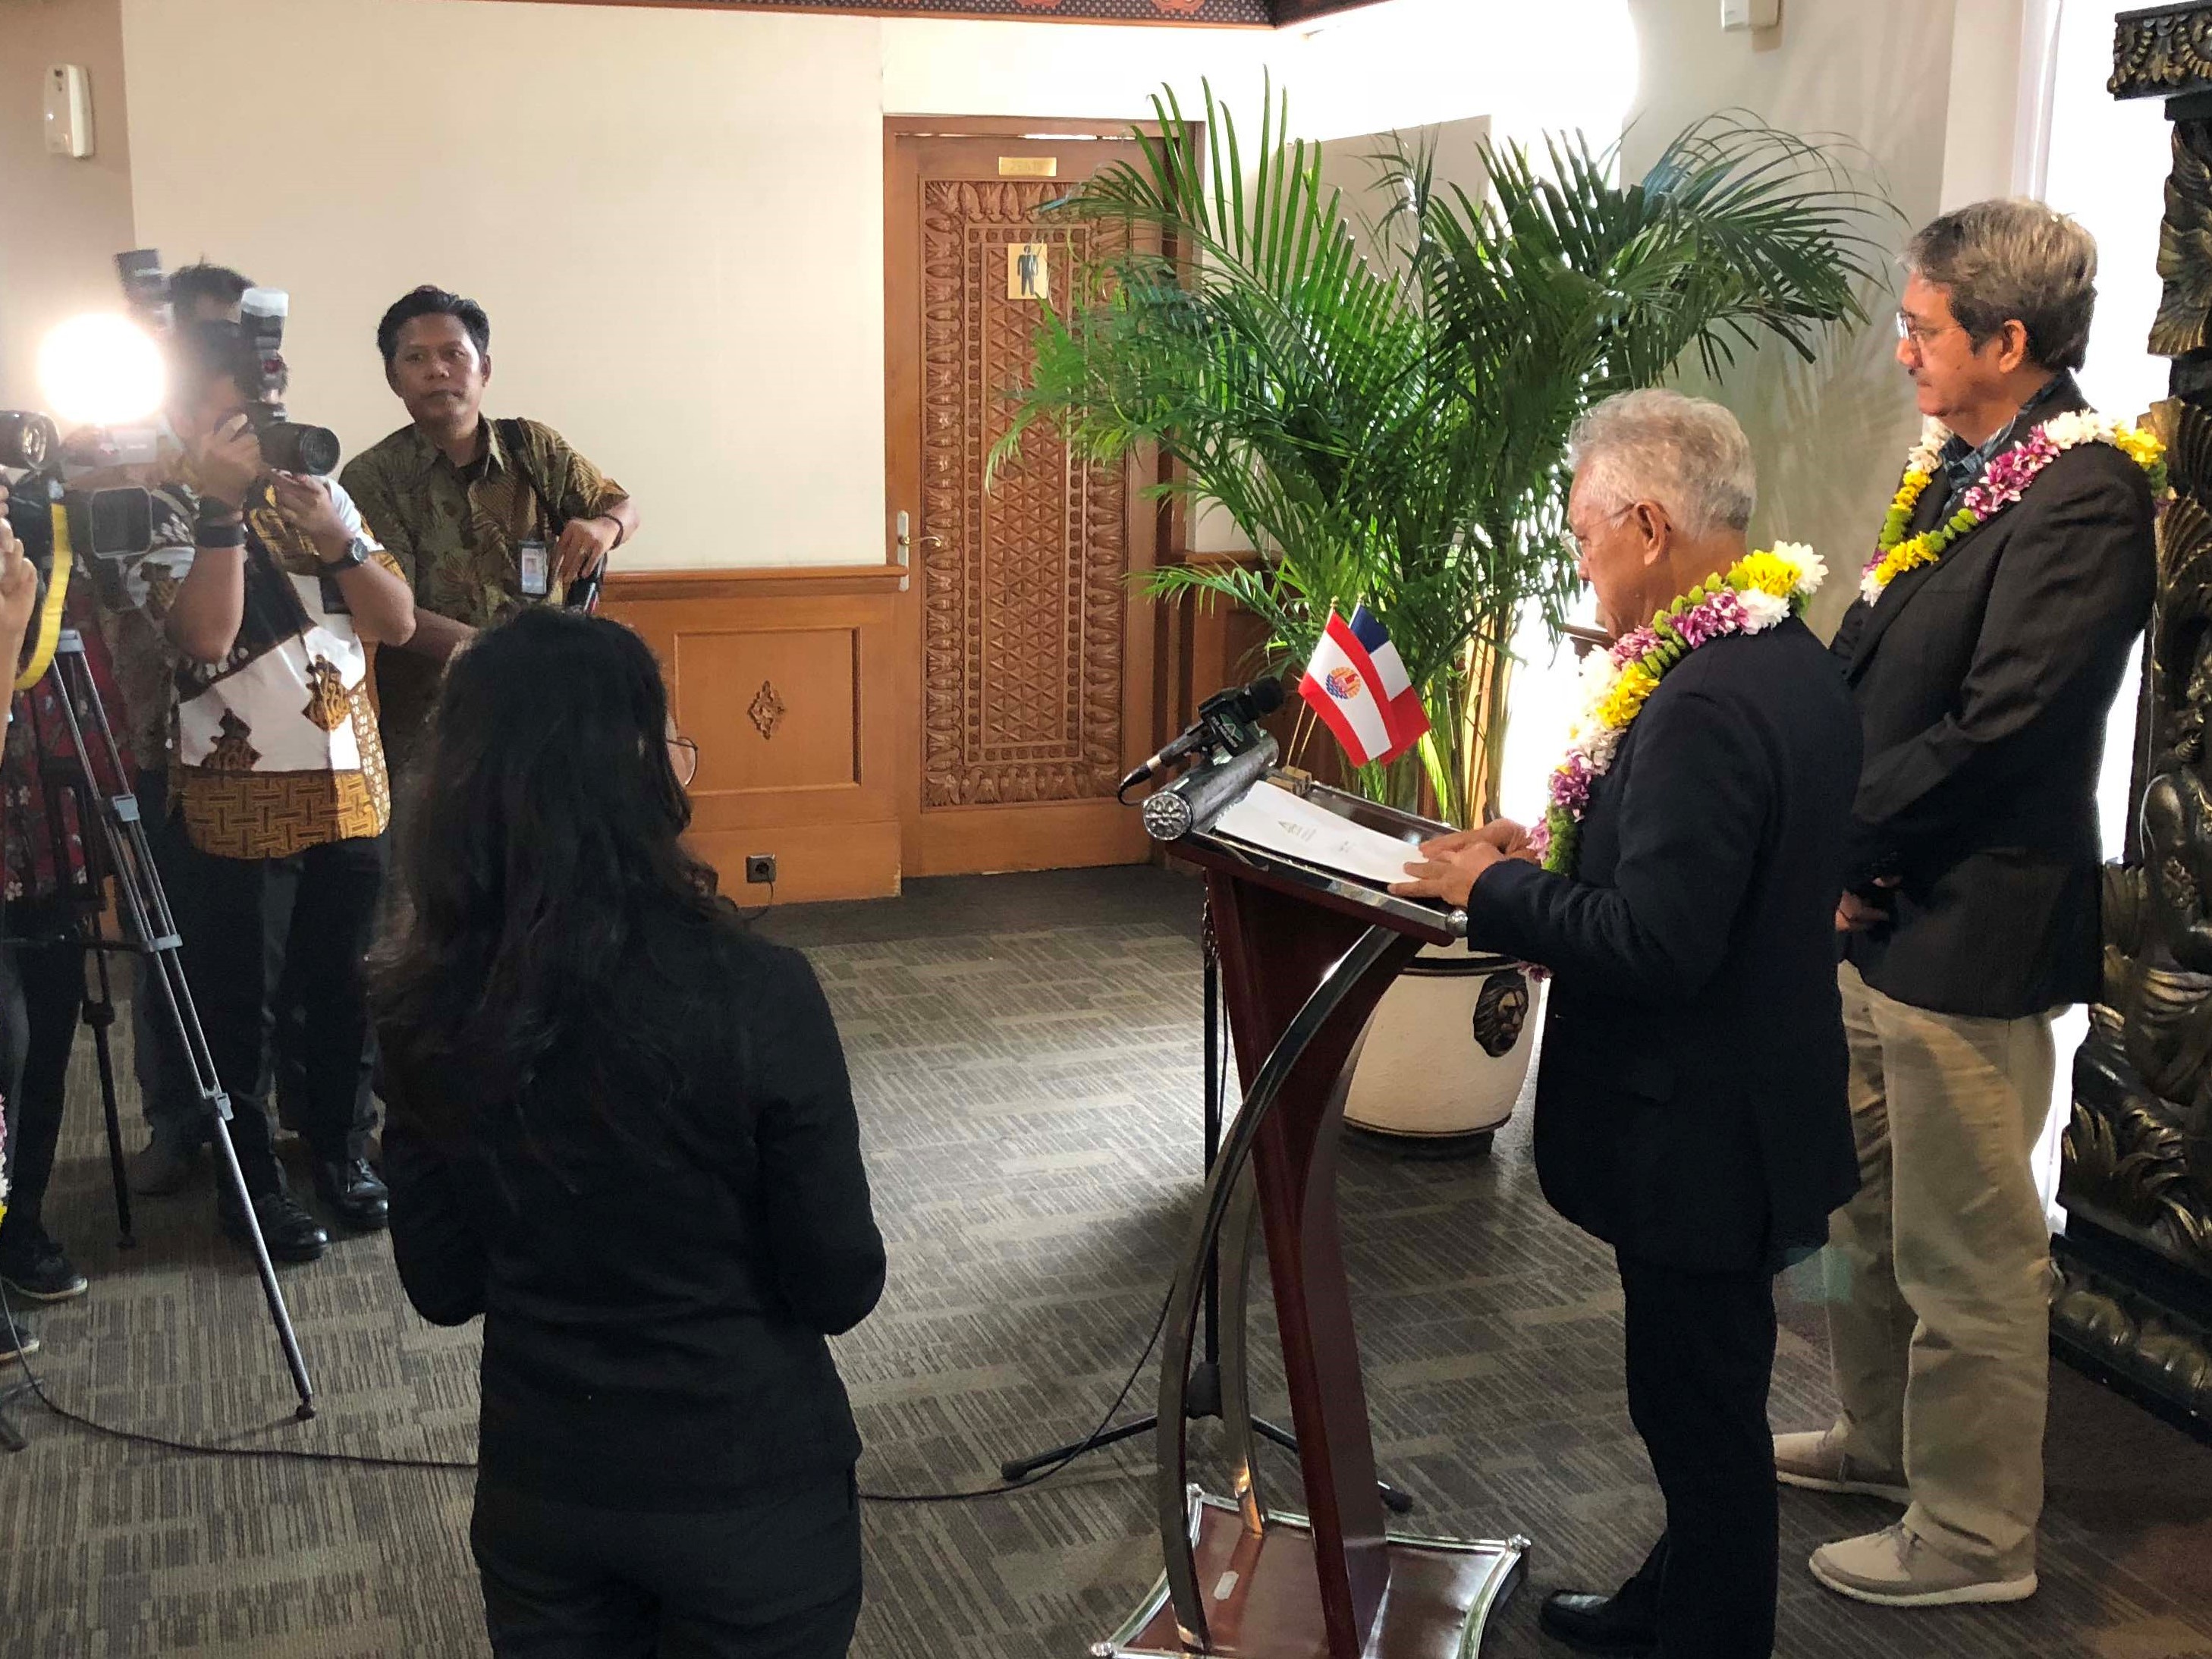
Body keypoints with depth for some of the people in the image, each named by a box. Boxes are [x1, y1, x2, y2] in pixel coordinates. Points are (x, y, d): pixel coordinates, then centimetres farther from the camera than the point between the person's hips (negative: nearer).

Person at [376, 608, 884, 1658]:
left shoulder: (425, 1010, -11)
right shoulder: (754, 994, -23)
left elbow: (443, 1287, 0)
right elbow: (839, 1289, -14)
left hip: (536, 1489, 3)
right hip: (748, 1488, -3)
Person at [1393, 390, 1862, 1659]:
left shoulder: (1704, 704, -27)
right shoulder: (1792, 659, 4)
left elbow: (1653, 945, -28)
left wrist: (1495, 890, -16)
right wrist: (1558, 857, 4)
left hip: (1699, 1132, -10)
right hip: (1752, 1108, 10)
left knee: (1702, 1408, 6)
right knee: (1705, 1397, 24)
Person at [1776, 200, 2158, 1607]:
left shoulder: (2082, 495, -19)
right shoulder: (1953, 468, 9)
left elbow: (1995, 729, -23)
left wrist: (1836, 842, -13)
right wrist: (1838, 845, -1)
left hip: (1968, 933, -9)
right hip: (1880, 911, 9)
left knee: (1967, 1250, 4)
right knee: (1871, 1207, 23)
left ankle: (1975, 1535, 20)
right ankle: (1886, 1438, 42)